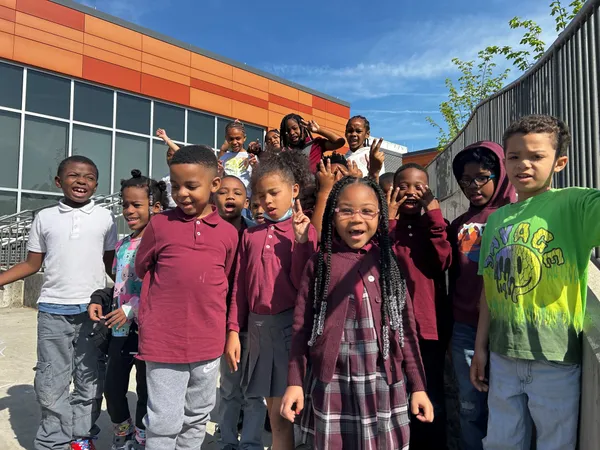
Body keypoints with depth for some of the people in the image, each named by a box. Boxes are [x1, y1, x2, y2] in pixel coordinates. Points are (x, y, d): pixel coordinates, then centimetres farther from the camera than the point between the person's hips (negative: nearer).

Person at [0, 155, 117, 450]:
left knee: (89, 381, 10)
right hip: (53, 310, 1)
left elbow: (110, 264, 7)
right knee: (50, 384, 7)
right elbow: (32, 264, 8)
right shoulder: (45, 218, 4)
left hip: (93, 309, 0)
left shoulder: (104, 218, 3)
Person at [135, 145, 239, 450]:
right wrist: (175, 292, 8)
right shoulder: (159, 224, -5)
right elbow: (142, 270, 8)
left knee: (197, 419, 20)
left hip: (207, 342, 3)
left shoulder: (228, 232, -1)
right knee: (164, 422, 7)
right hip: (164, 341, -2)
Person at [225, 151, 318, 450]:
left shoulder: (304, 231, -3)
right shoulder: (251, 234, 8)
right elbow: (240, 285, 9)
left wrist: (300, 239, -19)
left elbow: (302, 284, -11)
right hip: (258, 325, 4)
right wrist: (234, 330, 5)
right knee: (275, 413, 15)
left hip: (291, 323, -4)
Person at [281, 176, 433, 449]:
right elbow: (302, 328, -1)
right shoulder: (318, 264, -2)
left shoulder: (388, 262, 2)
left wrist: (418, 386, 3)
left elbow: (406, 328, 3)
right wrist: (294, 383, -3)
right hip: (332, 384, 0)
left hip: (384, 383, 1)